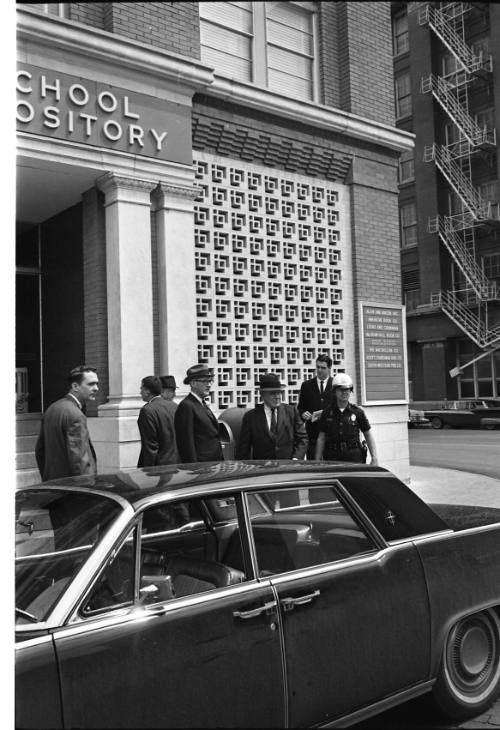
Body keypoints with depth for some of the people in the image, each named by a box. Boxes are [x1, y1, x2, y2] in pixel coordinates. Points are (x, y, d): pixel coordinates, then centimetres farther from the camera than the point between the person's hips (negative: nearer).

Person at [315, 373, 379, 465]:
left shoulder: (358, 412, 6)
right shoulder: (327, 412, 7)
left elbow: (369, 436, 10)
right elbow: (321, 439, 9)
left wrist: (374, 457, 2)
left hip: (354, 457, 0)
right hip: (332, 458, 1)